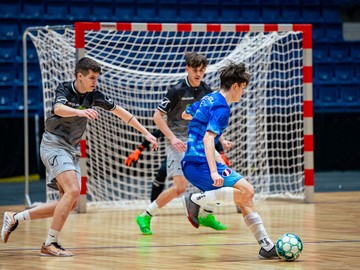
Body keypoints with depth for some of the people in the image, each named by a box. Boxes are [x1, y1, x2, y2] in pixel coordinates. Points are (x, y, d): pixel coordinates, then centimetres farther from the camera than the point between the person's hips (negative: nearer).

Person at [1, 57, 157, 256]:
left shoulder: (93, 95, 3)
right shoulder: (65, 90, -13)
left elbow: (120, 112, 9)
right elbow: (58, 109, -36)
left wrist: (146, 133, 6)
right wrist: (80, 112, -55)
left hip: (72, 149, 7)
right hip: (54, 144, -7)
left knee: (71, 204, 2)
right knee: (73, 190, -25)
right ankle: (50, 244, -20)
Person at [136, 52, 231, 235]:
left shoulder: (206, 91, 6)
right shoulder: (177, 90, -13)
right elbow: (157, 116, -12)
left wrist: (221, 140, 8)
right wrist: (172, 138, -22)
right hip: (178, 142, -7)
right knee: (180, 187, -19)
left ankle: (206, 216, 19)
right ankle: (145, 217, -5)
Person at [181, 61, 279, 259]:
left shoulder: (208, 99, 16)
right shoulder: (221, 108, -12)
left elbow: (185, 114, 34)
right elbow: (208, 139, -24)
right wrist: (213, 171, -34)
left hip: (189, 164, 10)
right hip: (200, 163, -10)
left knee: (244, 199, 8)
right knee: (246, 191, -21)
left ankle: (266, 245, 5)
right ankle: (197, 199, -17)